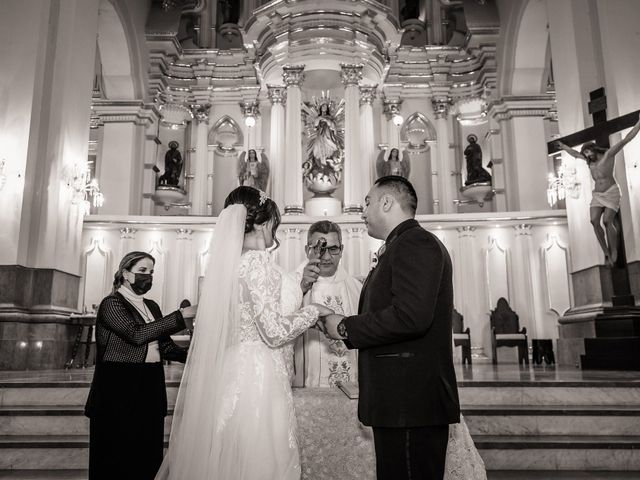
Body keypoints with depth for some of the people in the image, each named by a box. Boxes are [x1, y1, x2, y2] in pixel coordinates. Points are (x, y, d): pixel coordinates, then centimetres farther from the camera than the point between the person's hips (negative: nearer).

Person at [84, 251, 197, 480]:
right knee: (118, 458, 3)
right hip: (120, 391, -6)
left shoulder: (151, 306, 13)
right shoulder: (111, 303, -8)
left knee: (148, 455, 10)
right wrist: (180, 316, -22)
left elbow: (164, 344, 9)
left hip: (150, 390, 6)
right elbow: (137, 334, -22)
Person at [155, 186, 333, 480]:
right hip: (257, 378, -9)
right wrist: (313, 310, -4)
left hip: (233, 375, 9)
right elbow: (275, 331, -19)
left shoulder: (229, 262, 10)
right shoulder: (257, 261, -15)